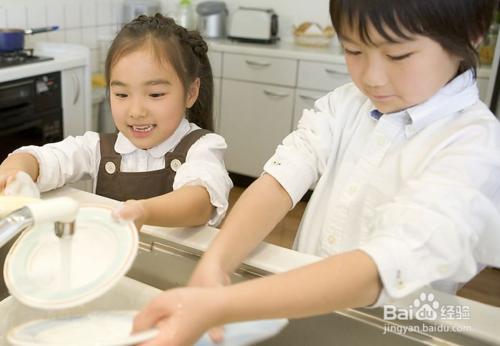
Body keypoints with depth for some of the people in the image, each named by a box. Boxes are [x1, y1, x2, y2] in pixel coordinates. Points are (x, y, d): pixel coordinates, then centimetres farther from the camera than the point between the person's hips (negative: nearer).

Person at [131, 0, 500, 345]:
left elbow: (385, 268, -31)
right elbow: (279, 182, -14)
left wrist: (218, 307, -40)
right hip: (302, 306, 3)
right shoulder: (344, 105, -2)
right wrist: (214, 264, -32)